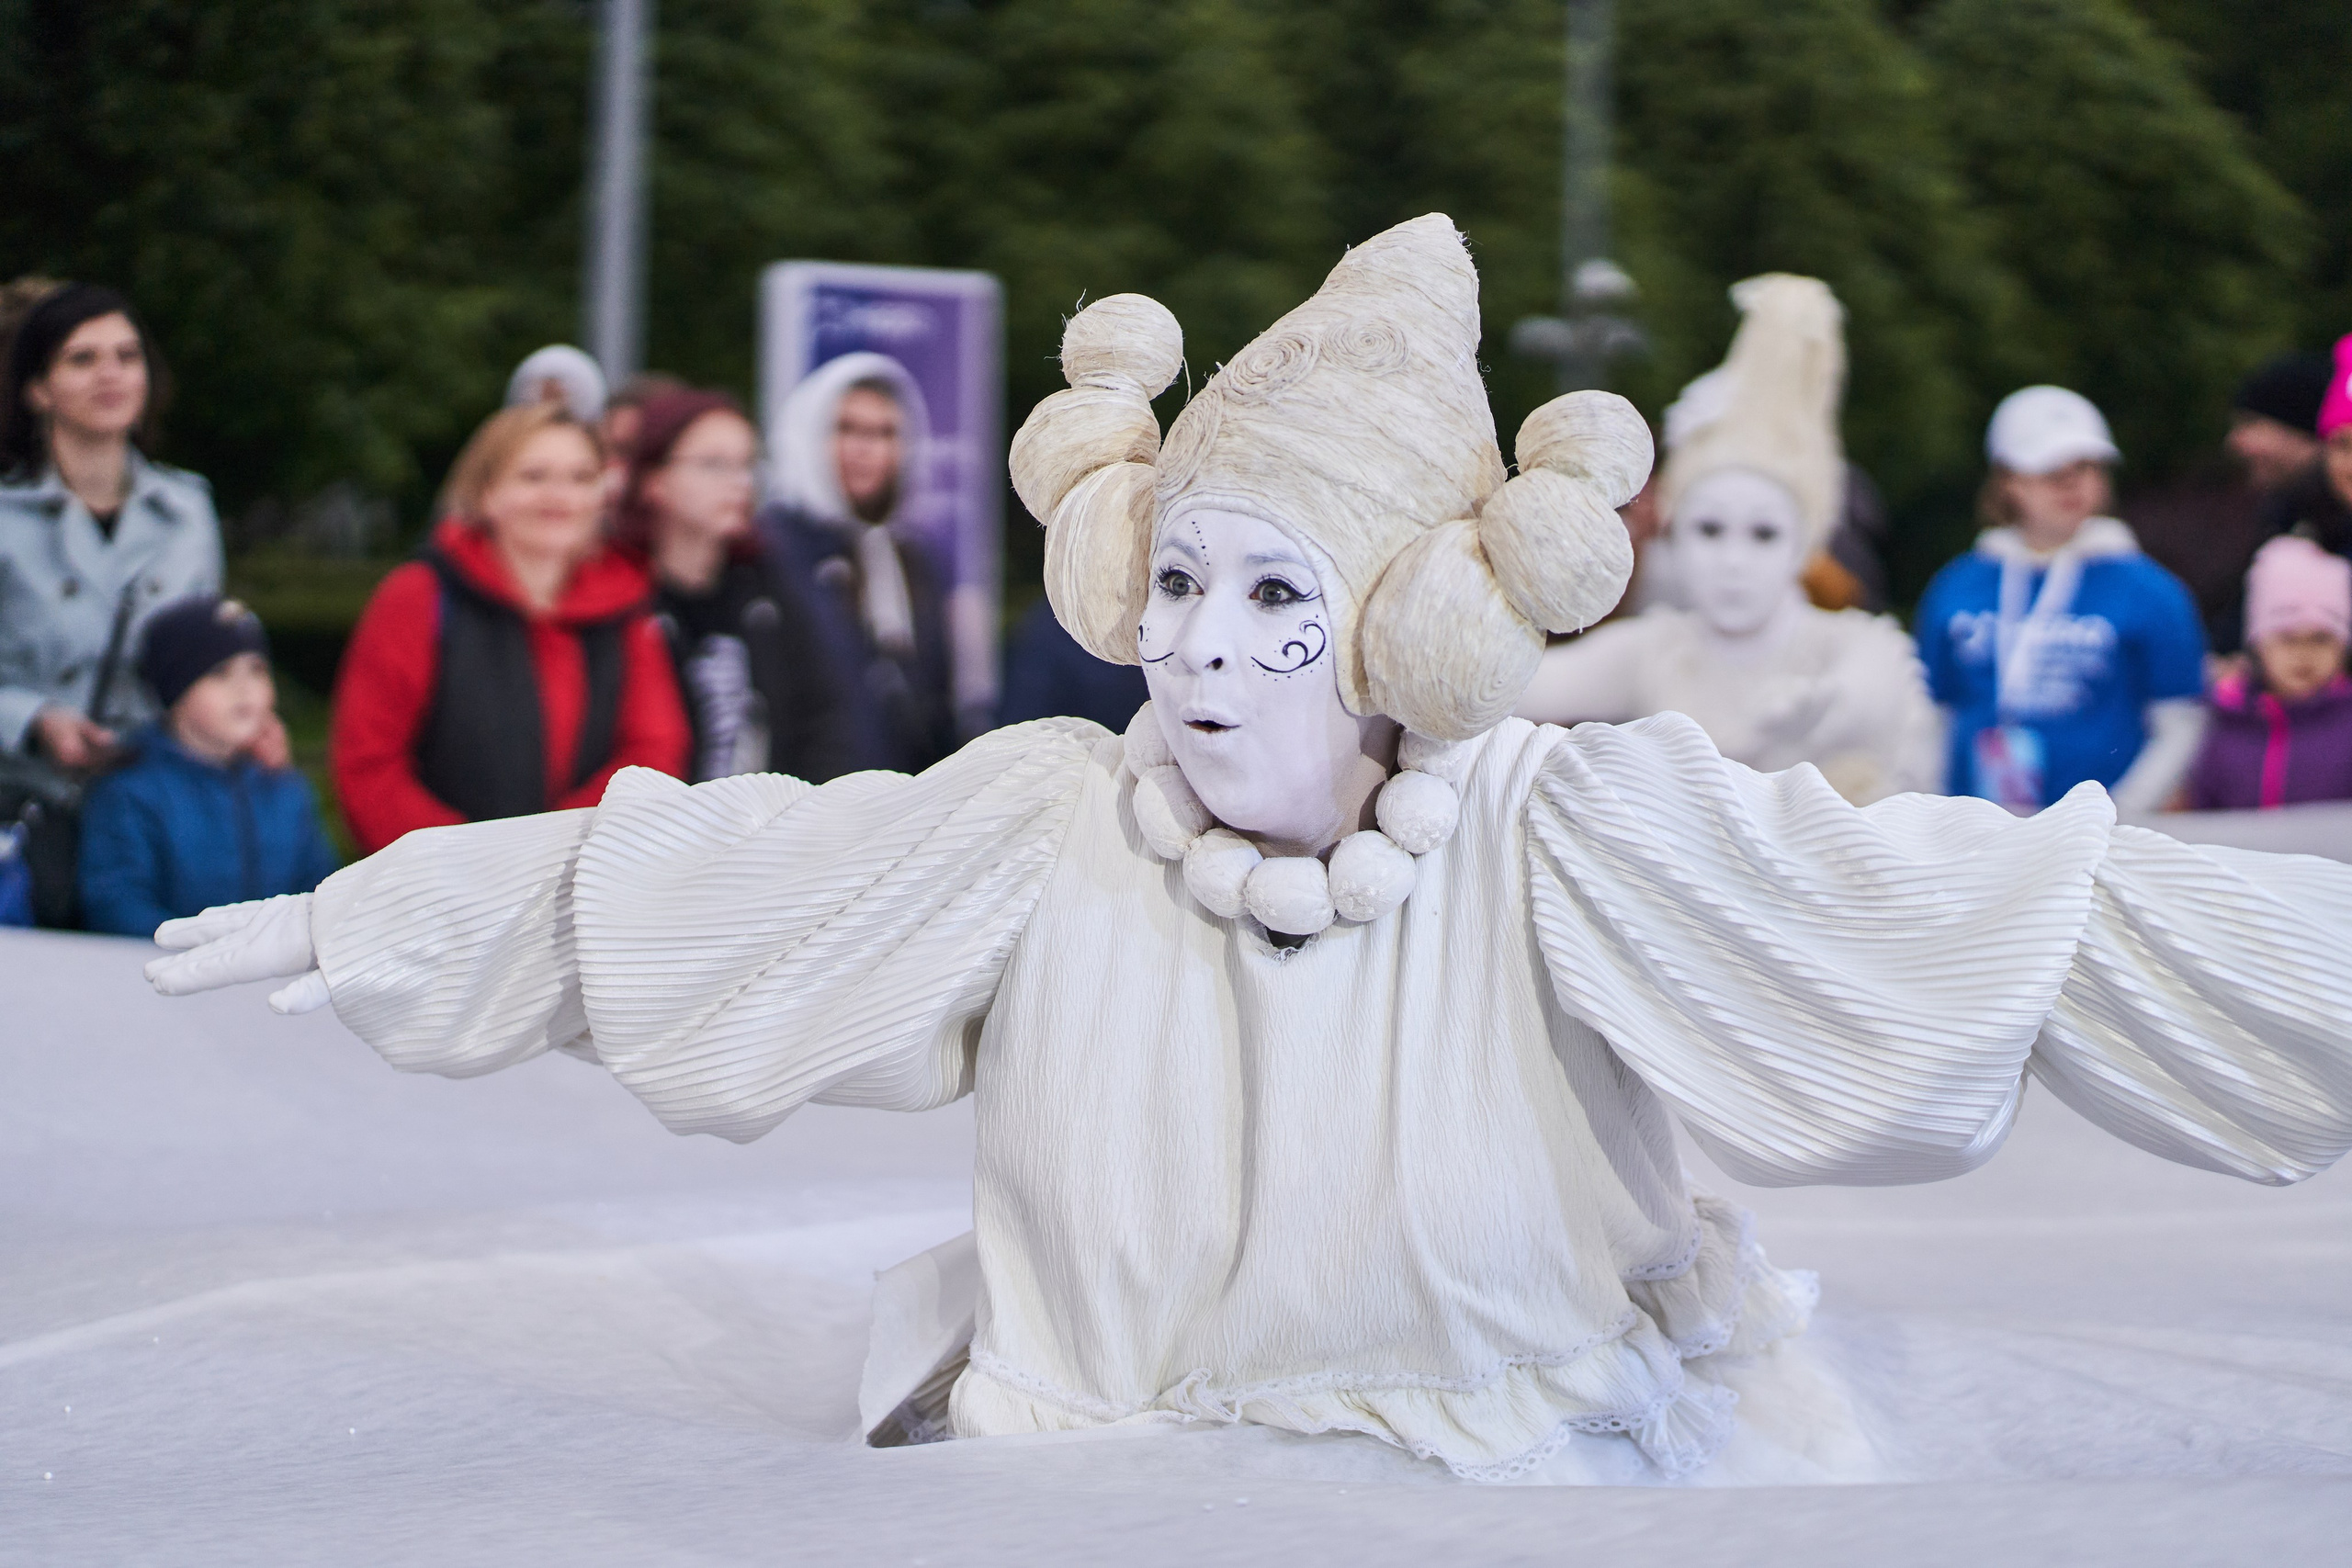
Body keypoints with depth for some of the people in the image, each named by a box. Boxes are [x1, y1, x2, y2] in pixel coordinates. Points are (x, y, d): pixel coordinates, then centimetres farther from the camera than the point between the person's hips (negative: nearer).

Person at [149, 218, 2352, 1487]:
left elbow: (1981, 914, -18)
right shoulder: (1035, 827, -4)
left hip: (1541, 1477, -2)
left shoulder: (1566, 842, -13)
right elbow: (690, 877, 5)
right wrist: (349, 923, 9)